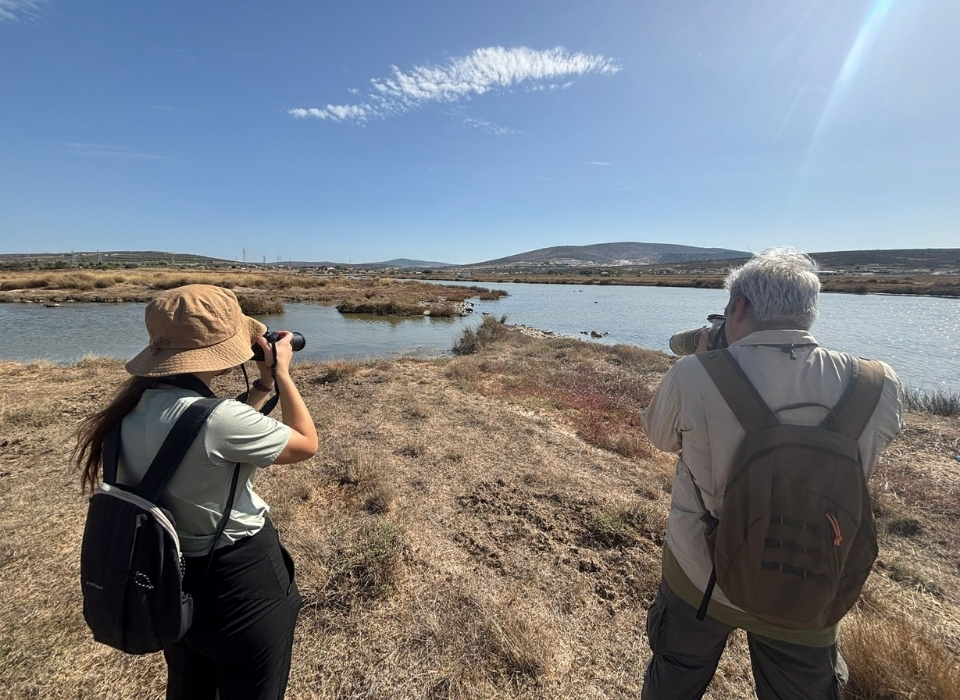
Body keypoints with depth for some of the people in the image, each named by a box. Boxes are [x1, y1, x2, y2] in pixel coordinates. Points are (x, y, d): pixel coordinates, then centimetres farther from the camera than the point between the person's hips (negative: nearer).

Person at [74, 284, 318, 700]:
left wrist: (262, 385, 2)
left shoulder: (135, 408, -7)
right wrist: (281, 374, -10)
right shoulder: (214, 417, -32)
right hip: (242, 585, -7)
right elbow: (307, 445, -17)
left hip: (170, 579, 7)